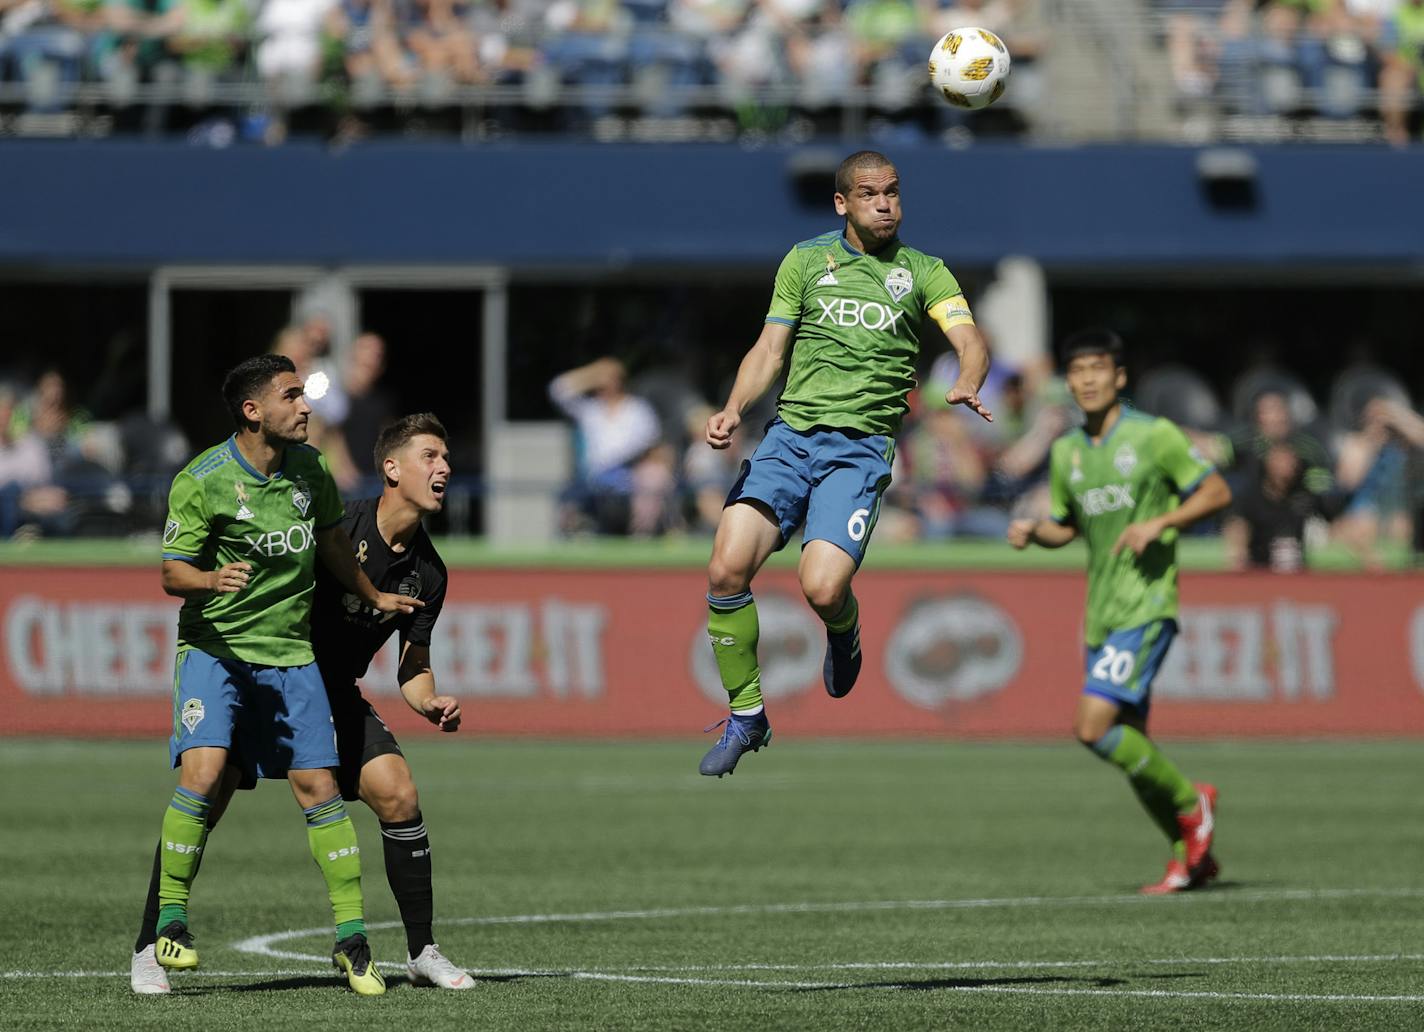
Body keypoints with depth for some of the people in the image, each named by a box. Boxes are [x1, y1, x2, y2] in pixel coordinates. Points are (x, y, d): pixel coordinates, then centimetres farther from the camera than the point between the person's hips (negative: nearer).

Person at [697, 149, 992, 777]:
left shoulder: (923, 272, 10)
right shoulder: (805, 261, 14)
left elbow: (968, 337, -4)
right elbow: (769, 350, 13)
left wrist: (966, 385, -27)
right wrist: (734, 408, -5)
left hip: (862, 447, -2)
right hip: (789, 436, 2)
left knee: (823, 588, -21)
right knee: (726, 570, -17)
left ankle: (844, 632, 19)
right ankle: (746, 716, 1)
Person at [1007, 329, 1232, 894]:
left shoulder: (1155, 436, -7)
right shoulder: (1067, 451, 11)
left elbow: (1217, 491, -5)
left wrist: (1159, 523, -18)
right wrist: (1031, 531, 1)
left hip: (1145, 607, -7)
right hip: (1101, 614, 7)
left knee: (1094, 726, -19)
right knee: (1129, 745, 8)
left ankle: (1190, 803, 0)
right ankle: (1190, 855, 22)